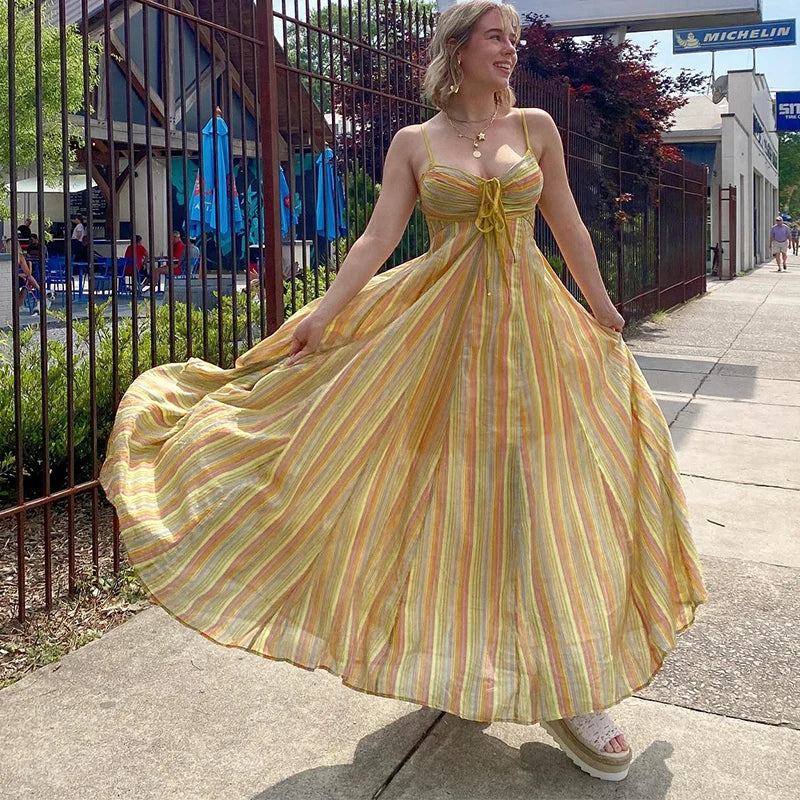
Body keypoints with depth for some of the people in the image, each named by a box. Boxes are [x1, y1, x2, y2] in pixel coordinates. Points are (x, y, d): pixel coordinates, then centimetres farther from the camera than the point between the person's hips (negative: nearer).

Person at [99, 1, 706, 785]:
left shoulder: (536, 127, 9)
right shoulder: (413, 143, 5)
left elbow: (569, 228, 12)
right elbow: (377, 239, -2)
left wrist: (602, 311, 15)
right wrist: (321, 314, -11)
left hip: (531, 324, 2)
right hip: (441, 327, -1)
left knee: (542, 493, 2)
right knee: (447, 489, 2)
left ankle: (570, 689, 13)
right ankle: (459, 662, 23)